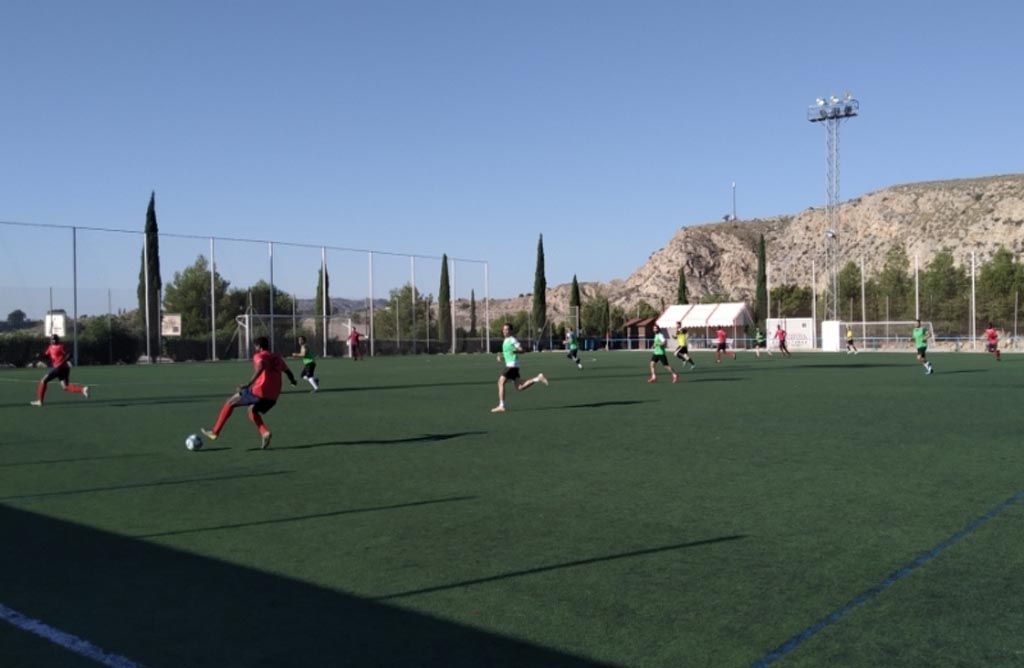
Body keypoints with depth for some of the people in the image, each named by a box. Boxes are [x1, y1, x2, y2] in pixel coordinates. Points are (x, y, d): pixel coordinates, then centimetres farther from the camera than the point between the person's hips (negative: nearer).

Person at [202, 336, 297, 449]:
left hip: (259, 392, -6)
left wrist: (249, 383, -30)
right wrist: (292, 380, 49)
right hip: (273, 396, 6)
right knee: (252, 410, 30)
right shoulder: (277, 357, 18)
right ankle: (265, 433, 5)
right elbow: (287, 371, 27)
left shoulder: (259, 356, 0)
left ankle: (215, 432, 15)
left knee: (230, 402, 13)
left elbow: (261, 367, -23)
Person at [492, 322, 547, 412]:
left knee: (501, 382, -11)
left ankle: (501, 406, -10)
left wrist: (515, 351, -32)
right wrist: (501, 357, 13)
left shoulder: (512, 339, -8)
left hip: (512, 365, -10)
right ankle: (538, 378, 15)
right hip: (509, 365, 10)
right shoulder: (506, 341, 20)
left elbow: (522, 350, -13)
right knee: (520, 388, 8)